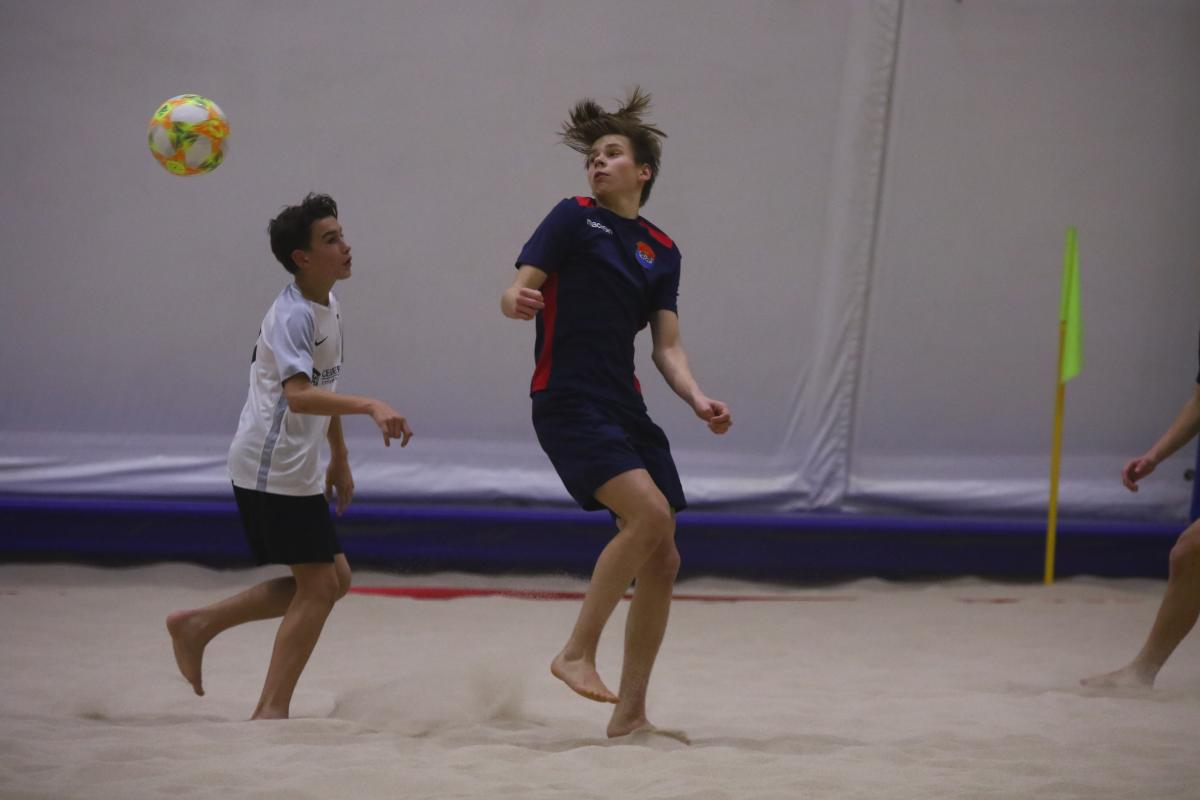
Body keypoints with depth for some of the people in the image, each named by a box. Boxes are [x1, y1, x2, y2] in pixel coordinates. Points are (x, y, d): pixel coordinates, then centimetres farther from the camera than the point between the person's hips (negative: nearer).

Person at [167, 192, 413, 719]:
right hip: (273, 469, -10)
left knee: (331, 579, 12)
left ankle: (197, 626, 16)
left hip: (296, 468, 10)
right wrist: (371, 407, -45)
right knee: (319, 584, -7)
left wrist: (339, 457, 27)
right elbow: (298, 394, -34)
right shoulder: (292, 315, -19)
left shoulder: (328, 307, 12)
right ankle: (271, 711, -3)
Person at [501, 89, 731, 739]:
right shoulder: (574, 219, 3)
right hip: (569, 401, -6)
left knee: (661, 562, 2)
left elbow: (666, 347, 12)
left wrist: (698, 400, -6)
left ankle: (629, 714, 11)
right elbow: (518, 289, -7)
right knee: (649, 513, -26)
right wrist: (517, 300, -32)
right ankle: (577, 653, -16)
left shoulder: (662, 252, 17)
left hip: (626, 410, 6)